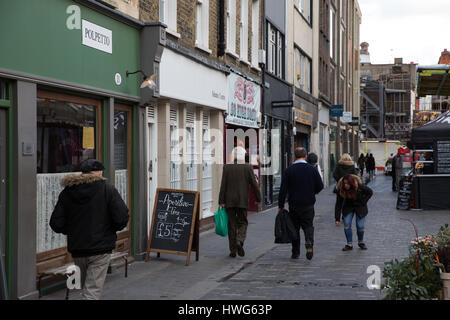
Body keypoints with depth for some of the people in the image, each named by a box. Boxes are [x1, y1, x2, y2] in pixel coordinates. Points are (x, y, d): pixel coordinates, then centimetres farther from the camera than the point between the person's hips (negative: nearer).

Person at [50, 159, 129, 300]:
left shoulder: (67, 192, 4)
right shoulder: (107, 189, -6)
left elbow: (56, 224, 1)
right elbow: (122, 218, -13)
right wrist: (110, 230, 7)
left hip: (77, 249, 4)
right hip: (101, 248, -4)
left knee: (87, 287, 21)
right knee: (92, 291, -5)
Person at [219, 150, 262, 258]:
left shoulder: (227, 167, -2)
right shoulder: (248, 167, -5)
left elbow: (223, 186, -3)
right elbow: (254, 184, -3)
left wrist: (221, 201, 0)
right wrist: (258, 198, 6)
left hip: (229, 201, 1)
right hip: (243, 201, -1)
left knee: (232, 225, 8)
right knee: (242, 223, 11)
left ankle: (233, 250, 10)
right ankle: (239, 241, -15)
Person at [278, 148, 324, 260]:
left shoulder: (289, 170, -4)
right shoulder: (312, 169, -1)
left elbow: (283, 189, -6)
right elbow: (320, 186, -1)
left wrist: (280, 205, -1)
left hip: (294, 204, 0)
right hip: (308, 204, 0)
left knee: (295, 227, 10)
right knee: (308, 225, 10)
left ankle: (295, 253, 13)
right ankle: (309, 243, -18)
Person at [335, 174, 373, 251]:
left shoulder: (359, 186, -29)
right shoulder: (340, 189, -24)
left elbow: (370, 192, -10)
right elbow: (339, 203, -17)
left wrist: (363, 201, -14)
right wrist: (337, 218, -19)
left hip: (360, 207, -1)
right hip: (348, 207, 1)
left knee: (360, 226, -4)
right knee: (347, 225, -11)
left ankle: (361, 242, 22)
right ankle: (349, 244, 1)